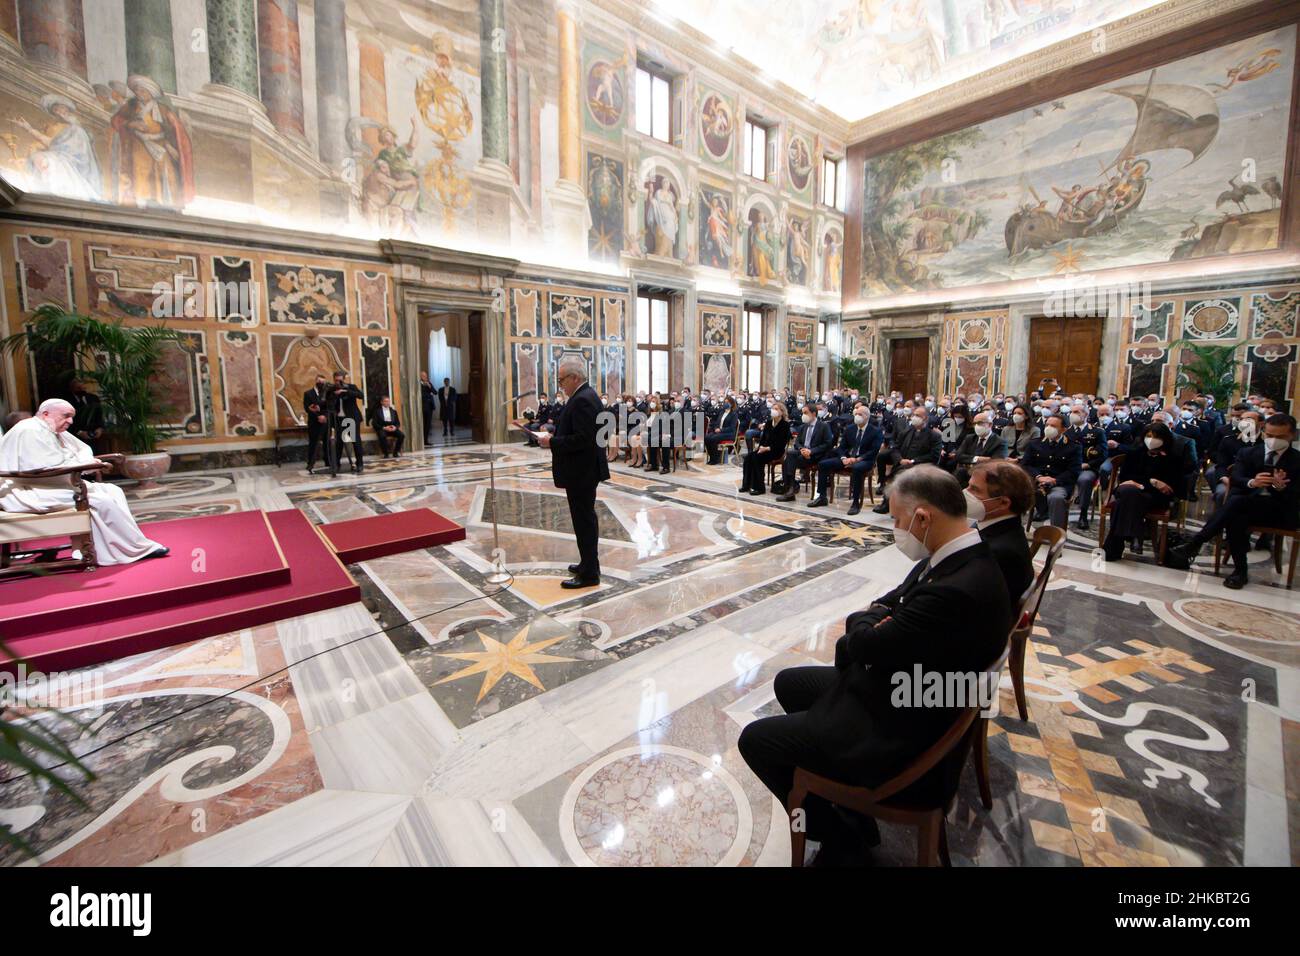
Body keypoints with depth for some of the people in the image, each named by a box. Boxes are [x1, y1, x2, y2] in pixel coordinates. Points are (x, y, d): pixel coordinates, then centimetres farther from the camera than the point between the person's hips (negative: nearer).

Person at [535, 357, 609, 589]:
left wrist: (552, 443, -19)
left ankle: (589, 574, 7)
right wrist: (554, 436, 7)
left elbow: (582, 439, -27)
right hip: (584, 469, 11)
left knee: (584, 520, -3)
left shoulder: (582, 400, -20)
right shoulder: (585, 395, 12)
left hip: (581, 472, -11)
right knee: (586, 519, 18)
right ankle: (589, 563, 31)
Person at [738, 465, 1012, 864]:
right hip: (895, 688, 10)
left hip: (896, 730, -10)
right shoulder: (964, 557, -3)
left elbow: (864, 646, -25)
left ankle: (836, 828, 16)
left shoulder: (956, 591, -35)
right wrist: (878, 616, -13)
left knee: (755, 740, -3)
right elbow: (896, 602, 8)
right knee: (787, 683, 21)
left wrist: (869, 619, -4)